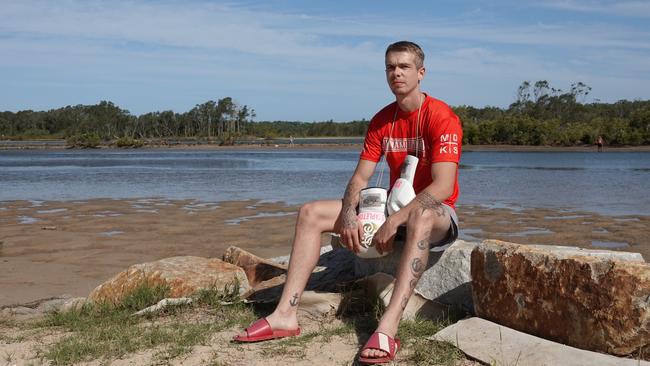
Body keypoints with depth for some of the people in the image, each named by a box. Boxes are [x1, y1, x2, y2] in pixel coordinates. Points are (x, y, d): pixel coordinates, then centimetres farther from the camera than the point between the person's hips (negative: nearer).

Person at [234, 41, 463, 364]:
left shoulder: (441, 116, -15)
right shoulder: (381, 120, 5)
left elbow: (442, 187, -25)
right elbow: (360, 177, 0)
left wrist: (395, 221, -33)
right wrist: (348, 213, -21)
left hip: (437, 214, -6)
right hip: (393, 205, 7)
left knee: (420, 217, -45)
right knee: (310, 213, -7)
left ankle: (388, 329, -53)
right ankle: (286, 315, -17)